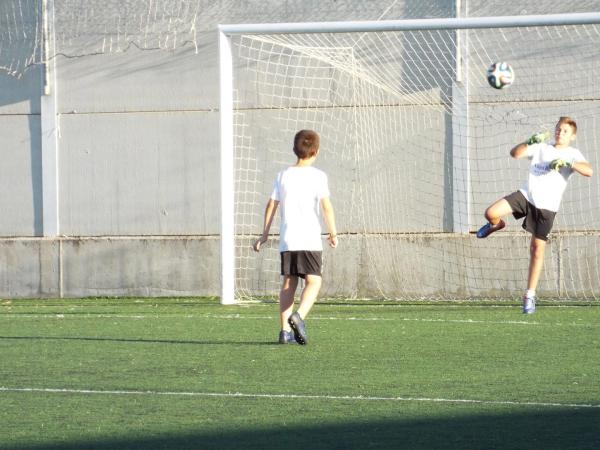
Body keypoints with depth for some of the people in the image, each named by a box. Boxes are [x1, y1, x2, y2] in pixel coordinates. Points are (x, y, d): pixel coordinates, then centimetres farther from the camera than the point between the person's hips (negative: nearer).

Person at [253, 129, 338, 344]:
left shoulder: (283, 176, 9)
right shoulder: (318, 176, -3)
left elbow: (272, 205, 9)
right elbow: (326, 205, -11)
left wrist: (264, 235, 15)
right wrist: (333, 233, -3)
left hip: (286, 239, 4)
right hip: (310, 239, -4)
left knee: (288, 282, 11)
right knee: (313, 281, -3)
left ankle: (285, 330, 6)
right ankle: (299, 316, -28)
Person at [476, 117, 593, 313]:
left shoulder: (572, 154, 3)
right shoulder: (541, 148, 11)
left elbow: (589, 171, -15)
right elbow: (515, 153, 0)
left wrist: (567, 162, -28)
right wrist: (530, 142, -16)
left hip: (547, 206, -2)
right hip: (526, 195, 2)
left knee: (537, 249, -1)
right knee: (491, 213, -19)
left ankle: (530, 296, 8)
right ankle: (497, 225, 21)